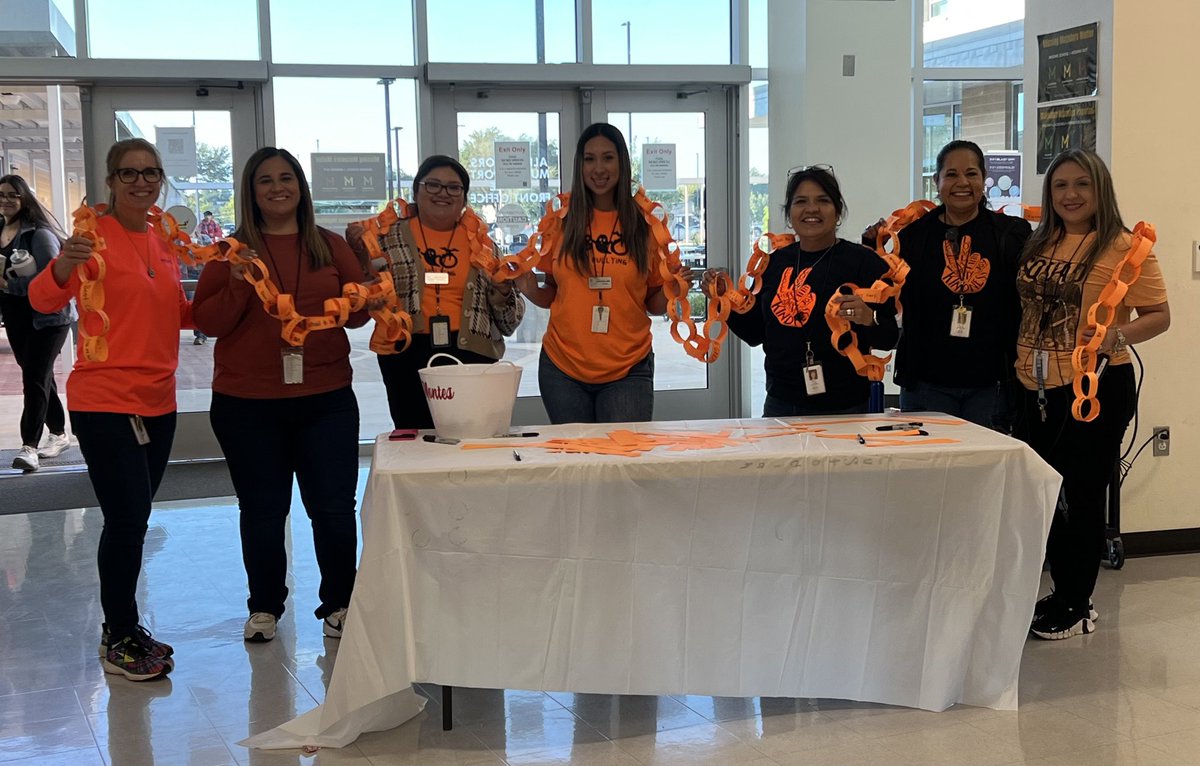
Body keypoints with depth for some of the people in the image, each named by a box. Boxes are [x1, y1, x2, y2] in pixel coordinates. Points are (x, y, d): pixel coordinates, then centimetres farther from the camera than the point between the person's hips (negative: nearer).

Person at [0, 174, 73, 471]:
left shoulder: (39, 233, -15)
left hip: (47, 315, -8)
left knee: (34, 377, -11)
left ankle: (29, 445, -10)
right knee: (40, 376, 15)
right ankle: (58, 434, 27)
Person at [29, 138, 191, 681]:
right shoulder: (96, 235, -11)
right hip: (104, 402, -7)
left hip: (158, 402, 7)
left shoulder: (164, 242, 10)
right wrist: (63, 266, -42)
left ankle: (122, 628, 26)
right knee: (128, 518, -7)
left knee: (133, 520, 14)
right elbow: (43, 300, -21)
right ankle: (119, 641, 8)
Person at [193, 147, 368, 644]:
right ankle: (264, 606, 26)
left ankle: (338, 604, 19)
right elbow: (207, 322, -2)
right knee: (262, 510, 10)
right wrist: (239, 284, -17)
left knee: (334, 506, 2)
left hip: (326, 398, 1)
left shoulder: (331, 246, 6)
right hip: (247, 403, -1)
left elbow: (359, 308, 10)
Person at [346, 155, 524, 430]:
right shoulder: (391, 237, 8)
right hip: (408, 356, -1)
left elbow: (508, 323, 16)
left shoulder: (482, 243, 12)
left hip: (472, 355, 1)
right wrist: (360, 255, -5)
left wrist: (503, 291, -4)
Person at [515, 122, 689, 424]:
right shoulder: (561, 221, 3)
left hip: (627, 371, -1)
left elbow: (654, 305, 7)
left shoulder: (645, 224, 2)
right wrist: (529, 289, -9)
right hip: (563, 369, 1)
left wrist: (669, 292, -13)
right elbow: (552, 295, 10)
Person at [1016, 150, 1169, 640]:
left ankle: (1077, 606, 19)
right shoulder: (1038, 245, 9)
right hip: (1038, 390, 6)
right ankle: (1061, 595, 30)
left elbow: (1159, 315, -9)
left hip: (1096, 388, -6)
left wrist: (1117, 336, -26)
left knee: (1081, 496, 4)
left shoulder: (1123, 246, -7)